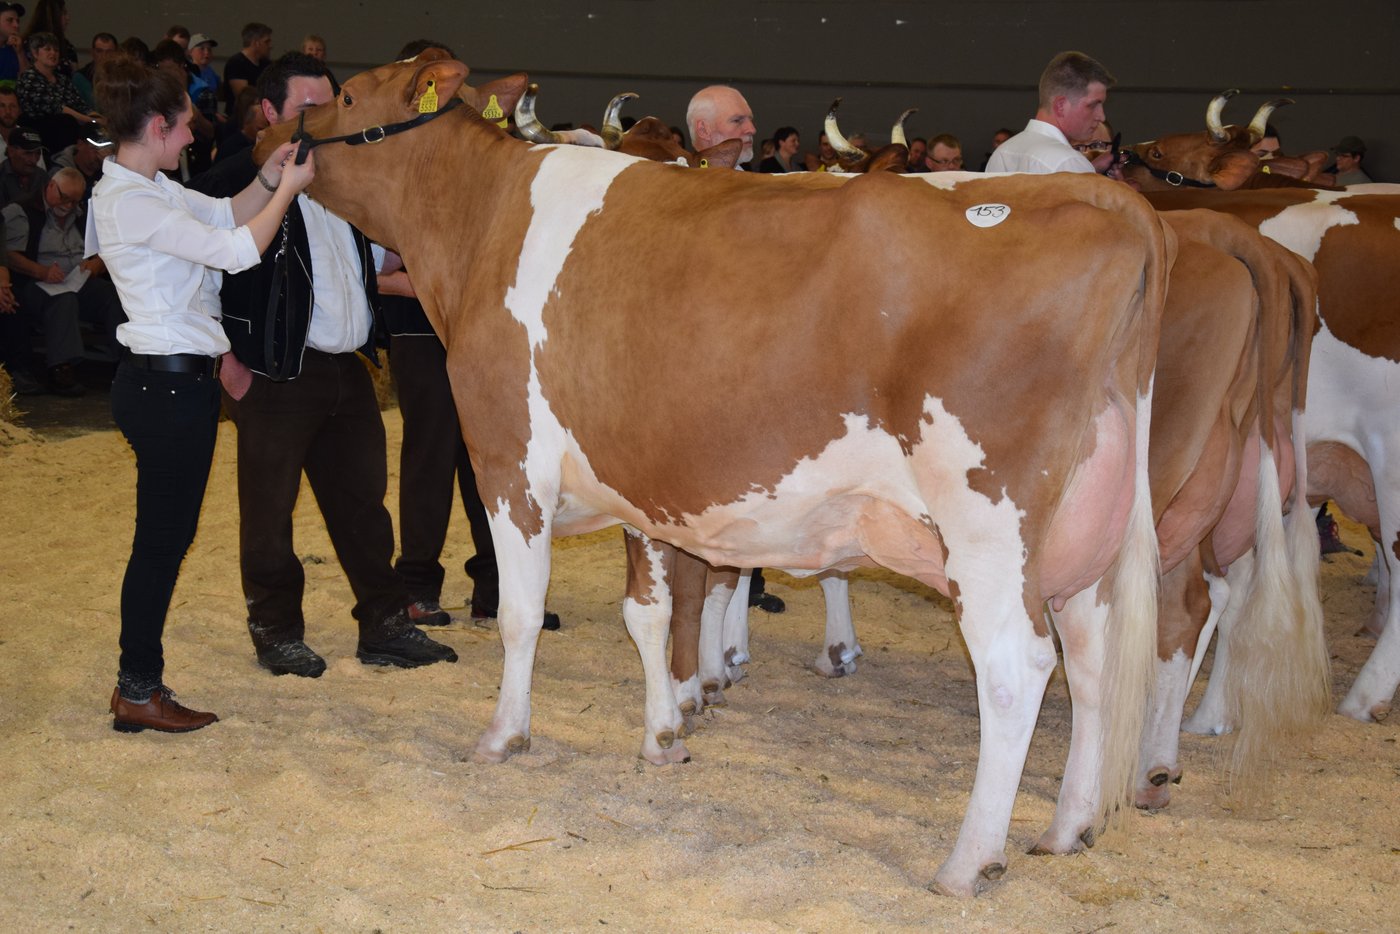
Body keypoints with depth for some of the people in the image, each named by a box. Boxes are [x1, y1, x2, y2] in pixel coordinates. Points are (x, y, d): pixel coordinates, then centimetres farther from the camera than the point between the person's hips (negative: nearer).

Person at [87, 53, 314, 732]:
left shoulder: (152, 188, 11)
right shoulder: (129, 202, -19)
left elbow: (225, 215, 19)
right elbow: (237, 250, -19)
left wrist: (269, 177, 2)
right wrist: (287, 189, -8)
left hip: (175, 378, 10)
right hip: (166, 382, -10)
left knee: (167, 534, 14)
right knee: (163, 536, -1)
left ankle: (139, 682, 22)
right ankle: (138, 694, 8)